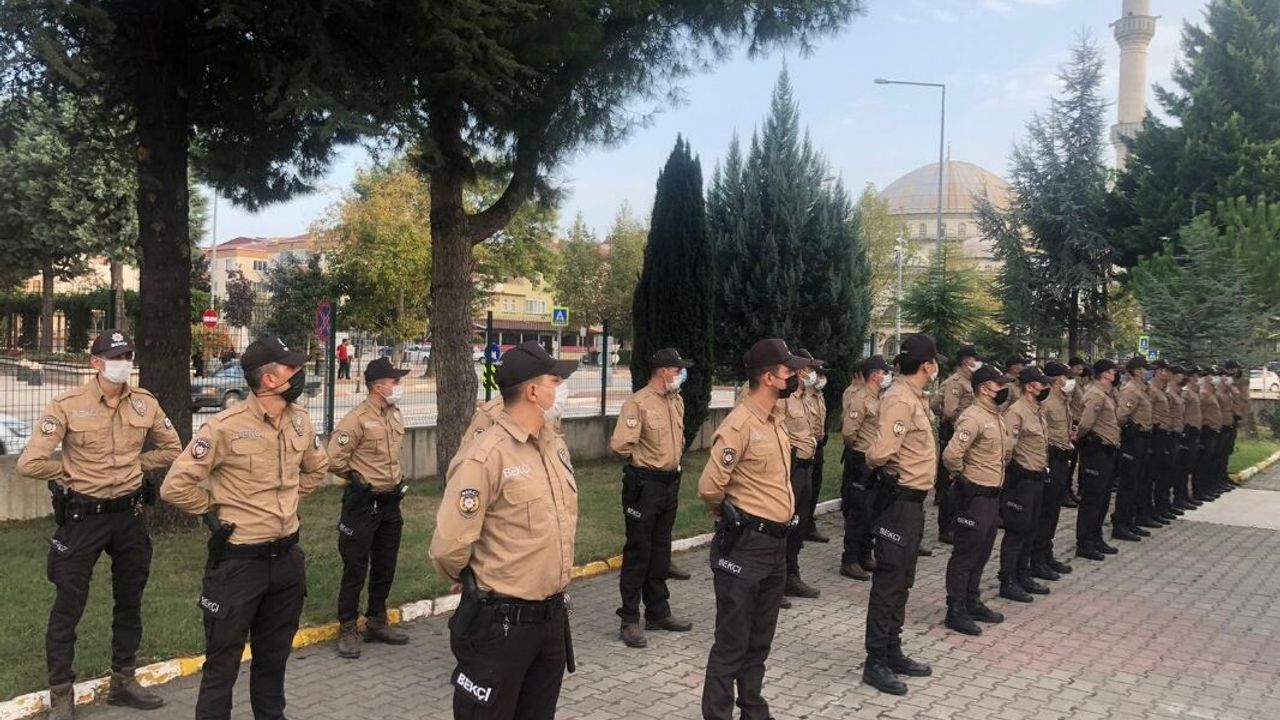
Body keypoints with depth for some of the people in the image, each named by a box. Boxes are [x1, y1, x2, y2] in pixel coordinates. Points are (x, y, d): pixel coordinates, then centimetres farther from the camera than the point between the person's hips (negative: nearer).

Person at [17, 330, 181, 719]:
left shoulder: (145, 403, -2)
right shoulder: (68, 406, -14)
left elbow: (171, 449, 12)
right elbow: (30, 463, -17)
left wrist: (133, 466, 3)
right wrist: (72, 473, -6)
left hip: (130, 514, 4)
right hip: (83, 516, -4)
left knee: (130, 601, 15)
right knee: (68, 606, 4)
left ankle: (123, 682, 30)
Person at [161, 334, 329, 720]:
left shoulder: (300, 421, 1)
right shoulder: (226, 427, -20)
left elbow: (316, 468, 21)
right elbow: (175, 486, -17)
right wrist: (215, 509, -6)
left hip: (288, 557, 6)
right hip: (239, 561, -6)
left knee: (274, 654, 22)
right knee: (223, 661, 7)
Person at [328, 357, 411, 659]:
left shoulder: (396, 415, 6)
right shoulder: (357, 418, -18)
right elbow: (334, 458, -18)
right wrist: (357, 478, -5)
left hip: (390, 501, 7)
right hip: (363, 503, -7)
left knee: (385, 567, 15)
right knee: (356, 569, 1)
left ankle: (376, 623, 28)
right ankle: (347, 630, 13)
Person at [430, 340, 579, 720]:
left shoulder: (557, 446, 6)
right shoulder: (485, 455, -21)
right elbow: (449, 546, -21)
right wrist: (474, 582, -3)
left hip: (552, 616, 7)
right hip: (499, 622, -7)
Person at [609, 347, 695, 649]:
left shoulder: (677, 401, 9)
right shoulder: (638, 403, -18)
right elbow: (620, 445, -23)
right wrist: (642, 460, -6)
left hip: (670, 482, 8)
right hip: (644, 484, -8)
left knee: (661, 550, 16)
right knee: (638, 551, -1)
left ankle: (658, 612, 28)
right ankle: (630, 620, 7)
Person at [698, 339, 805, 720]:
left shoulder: (775, 419, 10)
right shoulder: (741, 423, -18)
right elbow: (709, 487, -20)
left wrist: (779, 517, 14)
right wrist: (733, 517, -2)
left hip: (775, 544, 9)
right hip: (746, 545, -9)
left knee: (760, 640, 20)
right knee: (732, 643, 0)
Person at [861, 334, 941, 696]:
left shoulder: (914, 397, 13)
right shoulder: (900, 399, -20)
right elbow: (880, 452, -30)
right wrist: (880, 466, -9)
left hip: (912, 500, 10)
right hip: (898, 500, -10)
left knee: (901, 581, 17)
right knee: (888, 582, -2)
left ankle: (893, 652, 28)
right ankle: (876, 662, 7)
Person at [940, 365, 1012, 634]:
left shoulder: (996, 417, 11)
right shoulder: (973, 417, -19)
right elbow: (951, 454, -30)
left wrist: (995, 475, 16)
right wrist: (960, 477, -14)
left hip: (992, 495, 9)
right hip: (974, 497, -9)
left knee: (982, 554, 18)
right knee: (965, 556, -1)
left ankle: (972, 603, 31)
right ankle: (955, 612, 7)